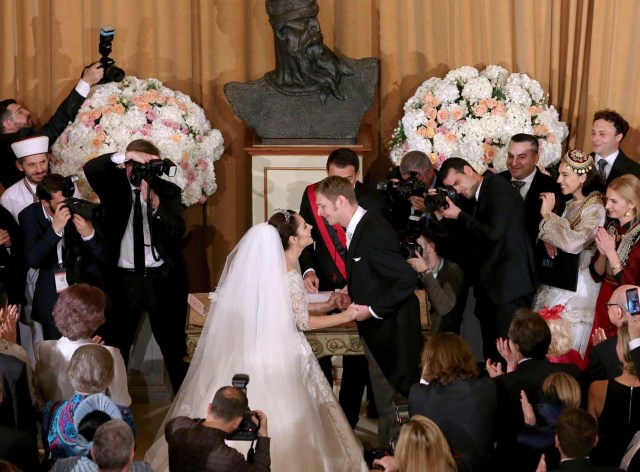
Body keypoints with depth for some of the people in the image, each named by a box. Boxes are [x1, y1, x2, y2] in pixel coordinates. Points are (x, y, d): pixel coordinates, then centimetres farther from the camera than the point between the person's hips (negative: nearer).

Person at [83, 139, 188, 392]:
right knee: (116, 345, 7)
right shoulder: (115, 186, 0)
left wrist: (155, 203, -26)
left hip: (162, 278, 0)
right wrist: (125, 156, -29)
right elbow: (90, 169, -19)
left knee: (173, 344, 9)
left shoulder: (168, 191, -1)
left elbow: (177, 231, -12)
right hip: (123, 278, 0)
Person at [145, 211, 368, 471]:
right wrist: (346, 315, -8)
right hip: (279, 354, -8)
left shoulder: (271, 263, 3)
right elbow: (303, 322, -14)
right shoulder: (290, 277, -22)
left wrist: (323, 305, 16)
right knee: (279, 418, 5)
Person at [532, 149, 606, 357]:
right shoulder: (570, 204, 9)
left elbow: (573, 242, -31)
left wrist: (548, 214, -24)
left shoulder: (595, 209, -16)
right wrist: (547, 239, -8)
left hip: (577, 286, -8)